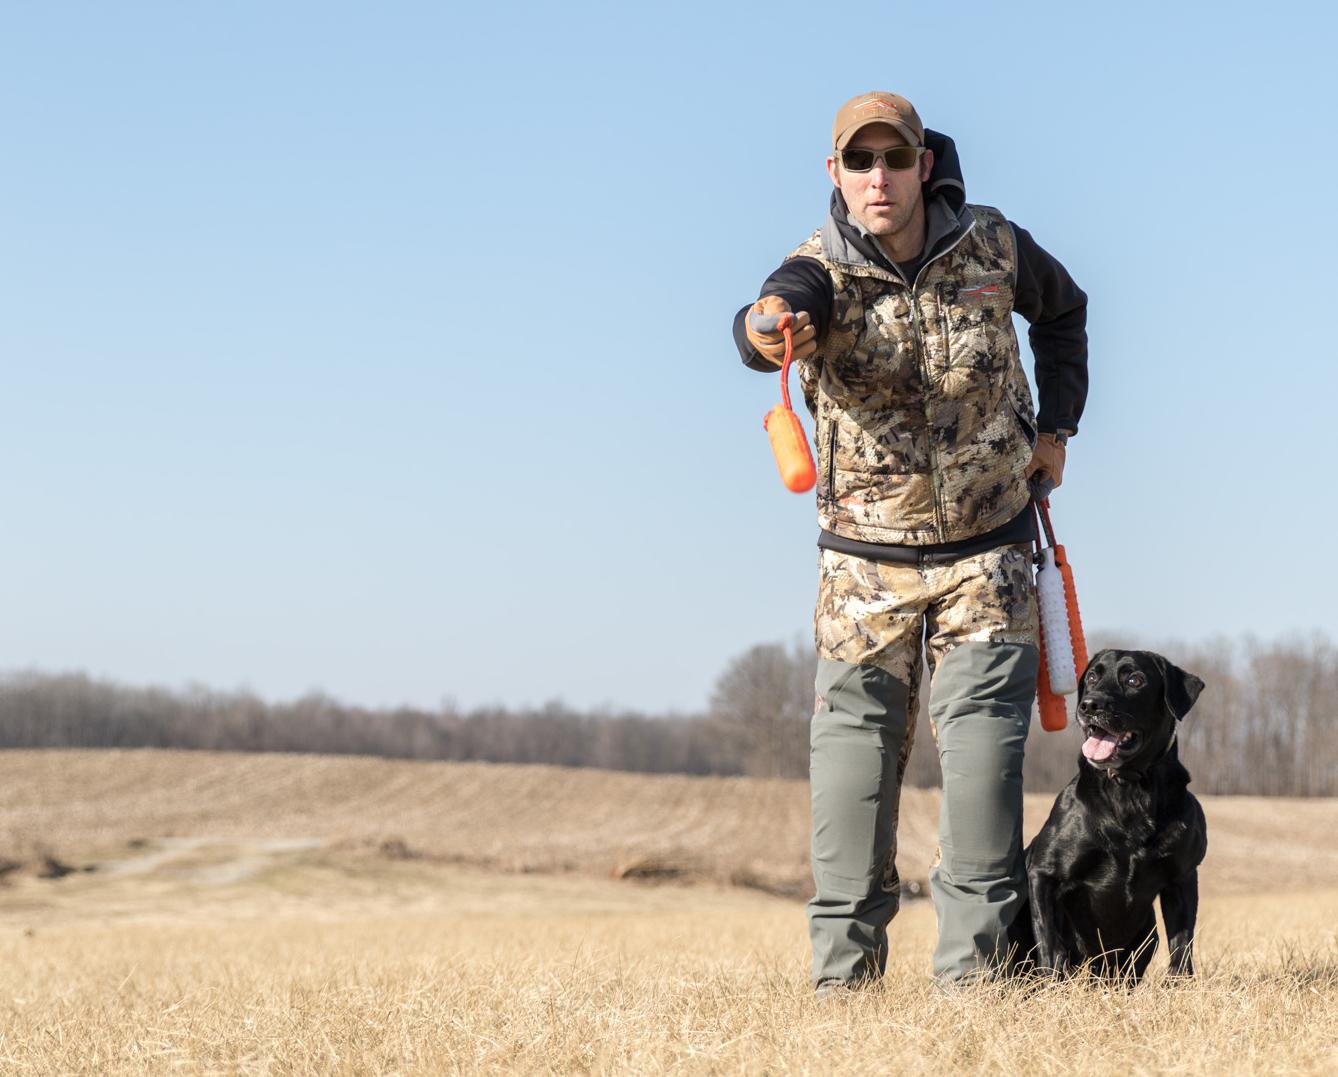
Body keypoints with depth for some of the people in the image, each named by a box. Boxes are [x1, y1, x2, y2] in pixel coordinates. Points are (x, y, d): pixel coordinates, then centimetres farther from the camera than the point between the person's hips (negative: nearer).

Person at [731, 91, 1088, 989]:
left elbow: (1063, 311, 17)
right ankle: (844, 968, 7)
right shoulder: (822, 271, -13)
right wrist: (768, 329, -63)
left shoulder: (994, 248, -5)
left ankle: (973, 966, -6)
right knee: (855, 744, 0)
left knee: (982, 737, -9)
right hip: (865, 557, 0)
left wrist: (1057, 426, 8)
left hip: (985, 552, 0)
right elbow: (785, 309, -39)